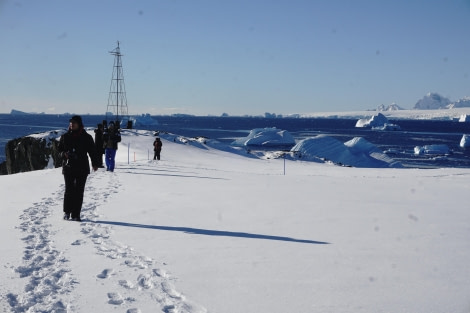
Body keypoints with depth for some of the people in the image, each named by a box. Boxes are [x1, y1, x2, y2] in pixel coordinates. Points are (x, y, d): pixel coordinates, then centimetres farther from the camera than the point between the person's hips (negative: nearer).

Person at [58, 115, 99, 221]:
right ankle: (66, 212, 10)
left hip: (82, 168, 0)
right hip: (68, 168, 0)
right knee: (69, 190, -6)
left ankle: (76, 214, 3)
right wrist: (64, 154, -10)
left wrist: (95, 163, -6)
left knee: (79, 191, -2)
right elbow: (59, 151, 13)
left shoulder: (86, 137, 5)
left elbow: (93, 151, 7)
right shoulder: (65, 137, 8)